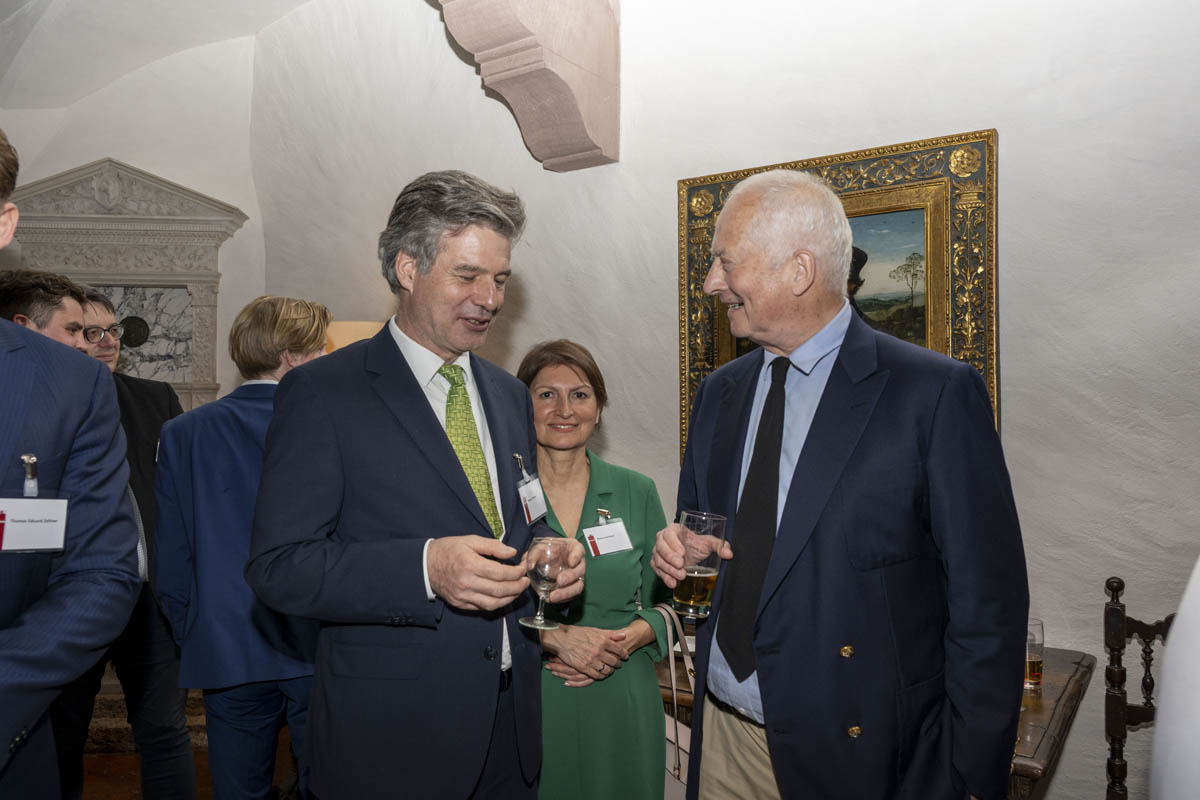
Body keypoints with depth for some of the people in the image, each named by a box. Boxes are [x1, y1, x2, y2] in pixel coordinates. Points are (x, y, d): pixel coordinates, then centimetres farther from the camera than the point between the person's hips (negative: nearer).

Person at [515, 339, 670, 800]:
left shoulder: (637, 493, 2)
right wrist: (553, 636, -16)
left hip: (621, 707, 2)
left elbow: (667, 600, 7)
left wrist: (628, 639, -11)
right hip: (527, 706, -2)